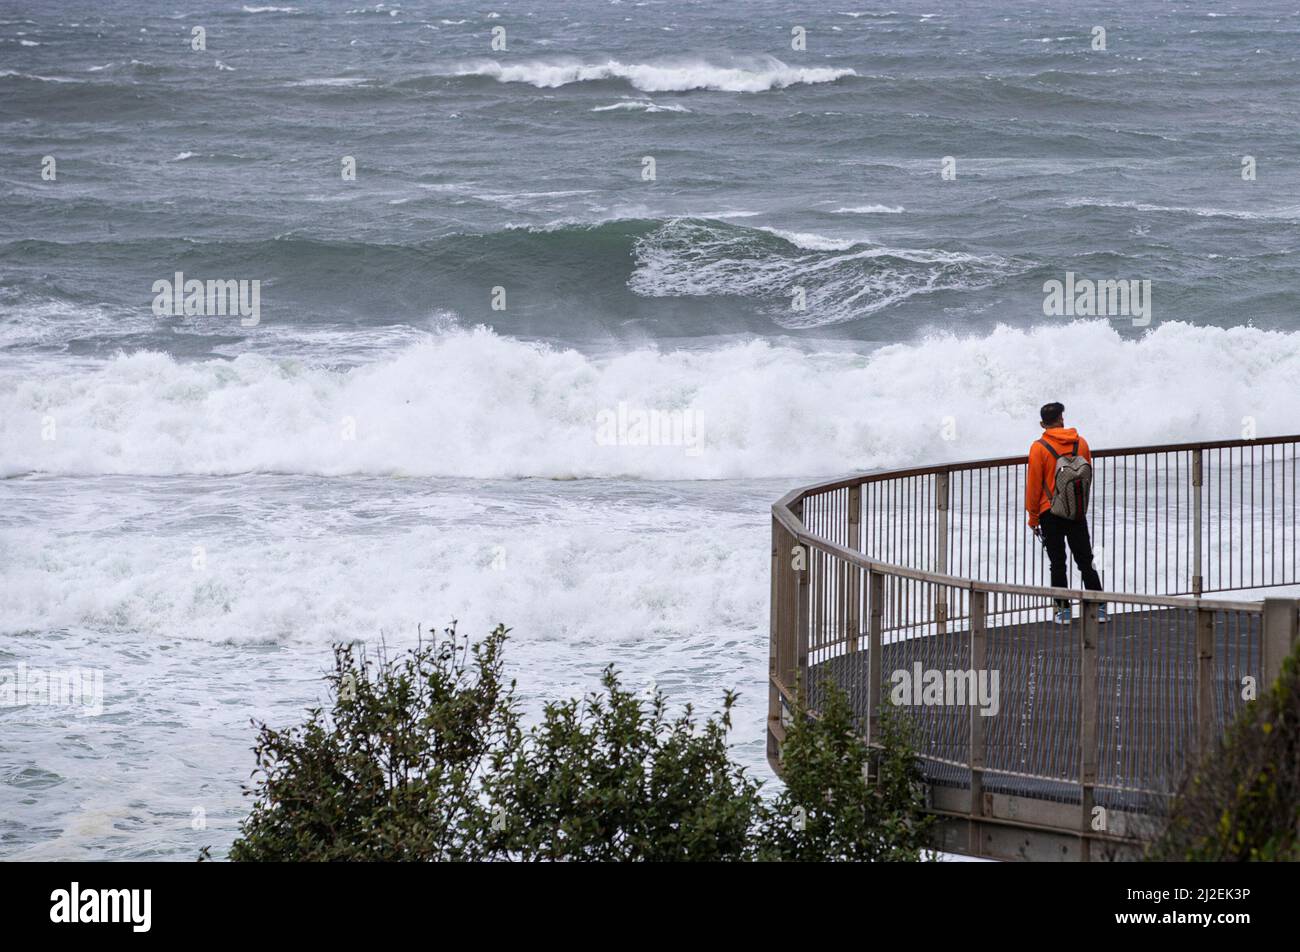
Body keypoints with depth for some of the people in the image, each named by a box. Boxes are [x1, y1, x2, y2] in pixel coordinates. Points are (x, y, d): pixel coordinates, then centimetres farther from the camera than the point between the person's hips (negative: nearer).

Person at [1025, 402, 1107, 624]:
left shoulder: (1039, 448, -10)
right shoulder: (1081, 443, 2)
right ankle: (1099, 608, 6)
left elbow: (1034, 484, -8)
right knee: (1085, 562, 10)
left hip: (1051, 514, -3)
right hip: (1078, 514, 3)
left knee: (1058, 563, 4)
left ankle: (1063, 610, 3)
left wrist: (1033, 518, 1)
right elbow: (1089, 477, 10)